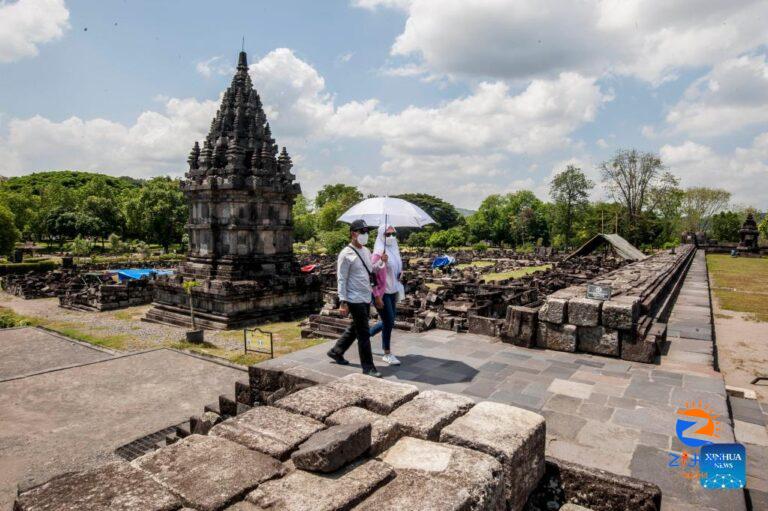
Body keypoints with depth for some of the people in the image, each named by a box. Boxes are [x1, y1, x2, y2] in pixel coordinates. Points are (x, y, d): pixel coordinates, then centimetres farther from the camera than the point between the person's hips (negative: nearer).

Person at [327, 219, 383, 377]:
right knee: (364, 334, -4)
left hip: (366, 298, 9)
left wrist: (382, 263, -3)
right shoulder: (346, 254, -13)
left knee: (354, 328, 21)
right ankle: (368, 367, 6)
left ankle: (336, 352, 39)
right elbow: (341, 280, -13)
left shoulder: (366, 251, 12)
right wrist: (343, 302, -17)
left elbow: (372, 269, 15)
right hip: (355, 300, -9)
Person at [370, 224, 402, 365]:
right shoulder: (379, 252, -15)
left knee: (387, 321, 15)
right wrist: (377, 296, -19)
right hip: (382, 292, -8)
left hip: (392, 291, 8)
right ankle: (387, 354, 16)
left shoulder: (394, 250, 8)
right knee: (389, 322, -1)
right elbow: (375, 275, -18)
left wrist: (397, 291, 16)